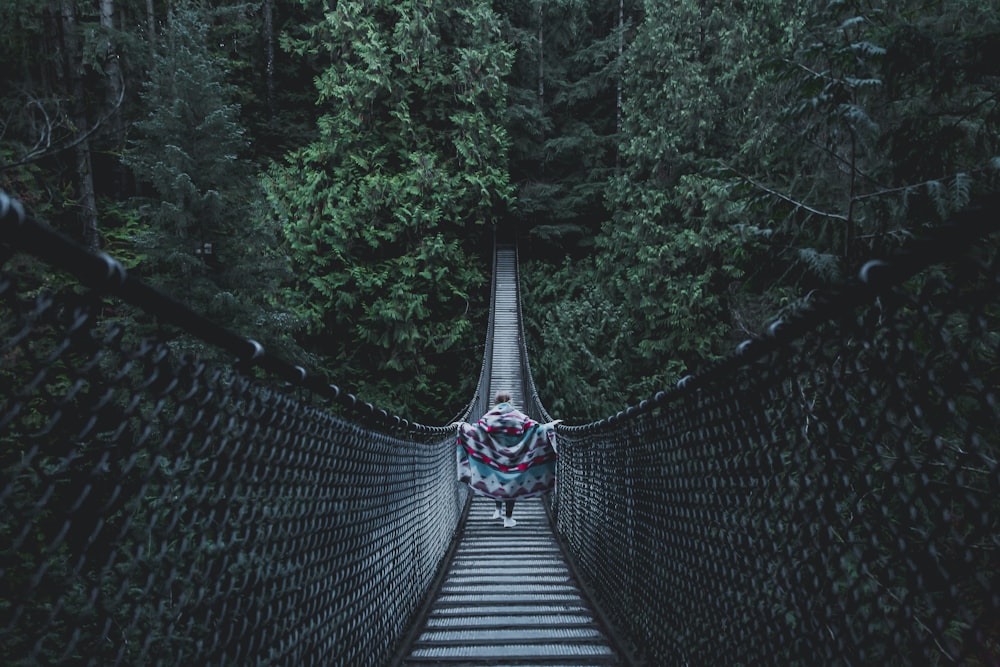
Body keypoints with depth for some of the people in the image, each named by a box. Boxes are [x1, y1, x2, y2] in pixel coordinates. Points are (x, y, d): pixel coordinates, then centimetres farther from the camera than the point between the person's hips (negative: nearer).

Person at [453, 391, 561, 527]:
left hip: (495, 458, 2)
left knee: (497, 481, 22)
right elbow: (536, 428, -11)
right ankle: (508, 518, 9)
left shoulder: (489, 417, -4)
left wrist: (461, 425, 6)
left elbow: (475, 429, -8)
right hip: (513, 458, -2)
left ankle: (498, 510, 31)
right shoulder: (518, 416, -6)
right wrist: (551, 425, -2)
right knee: (511, 484, 6)